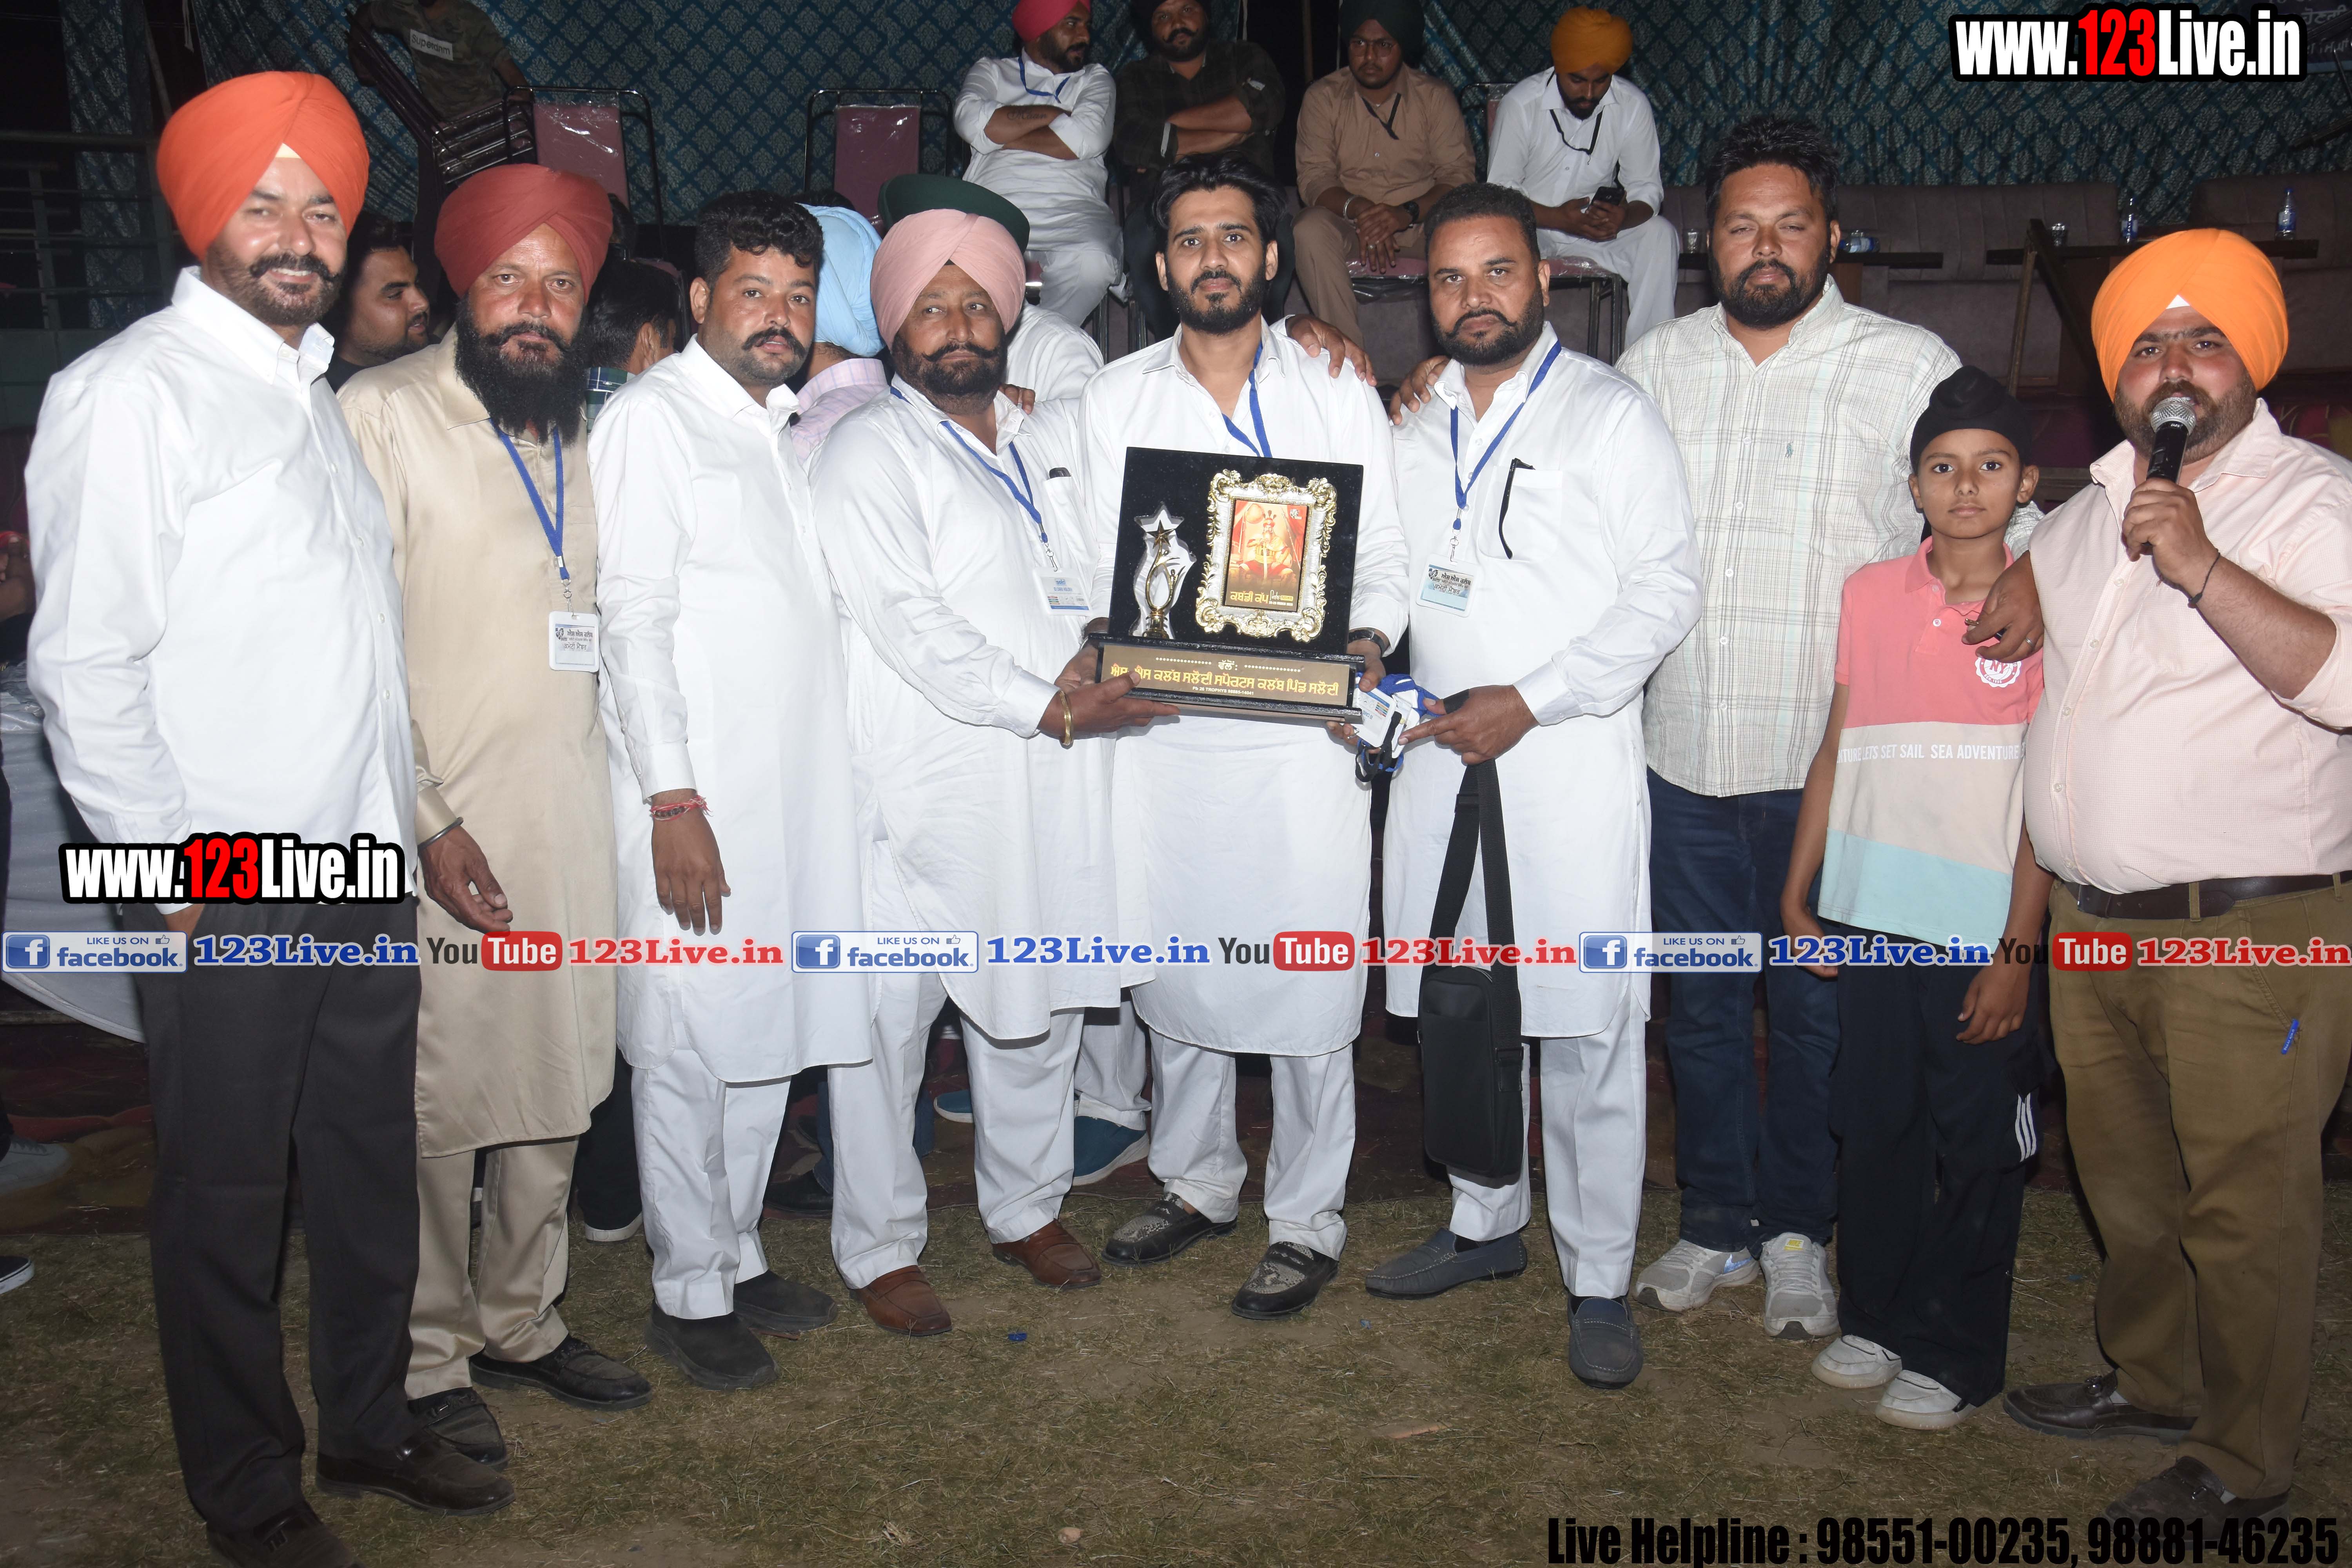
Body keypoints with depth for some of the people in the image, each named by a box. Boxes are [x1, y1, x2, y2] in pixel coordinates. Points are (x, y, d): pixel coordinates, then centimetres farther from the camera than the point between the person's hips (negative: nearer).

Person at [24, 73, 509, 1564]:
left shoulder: (317, 391, 13)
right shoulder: (132, 393, -9)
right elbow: (85, 662, -12)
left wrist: (406, 810, 12)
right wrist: (175, 864, -12)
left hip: (364, 857, 7)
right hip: (223, 891, -7)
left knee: (372, 1159, 16)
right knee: (229, 1194, 8)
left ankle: (371, 1421, 35)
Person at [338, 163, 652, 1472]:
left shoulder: (586, 433, 14)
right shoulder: (383, 414, -6)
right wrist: (425, 819, -15)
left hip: (573, 821, 6)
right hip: (440, 832, -6)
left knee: (559, 1087, 13)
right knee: (437, 1103, 0)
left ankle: (525, 1324, 30)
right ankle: (431, 1361, 19)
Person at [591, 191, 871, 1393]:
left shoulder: (786, 422, 16)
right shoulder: (653, 417, -6)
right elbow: (634, 618, -14)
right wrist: (674, 802, -18)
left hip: (796, 787, 8)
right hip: (696, 799, -7)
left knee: (771, 1036, 13)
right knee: (691, 1047, 0)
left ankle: (737, 1256, 28)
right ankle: (688, 1295, 15)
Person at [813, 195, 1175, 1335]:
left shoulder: (1058, 437, 15)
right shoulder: (868, 453, -5)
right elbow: (911, 626, -14)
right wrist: (1047, 706, -17)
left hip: (1049, 782, 6)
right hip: (922, 796, -6)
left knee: (1037, 1006, 16)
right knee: (886, 1022, 1)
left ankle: (1027, 1208, 34)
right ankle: (880, 1249, 18)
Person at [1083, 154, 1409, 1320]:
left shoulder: (1338, 391, 5)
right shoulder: (1115, 398, 9)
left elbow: (1382, 552, 4)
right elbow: (1105, 566, 8)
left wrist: (1369, 637, -16)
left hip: (1301, 734, -2)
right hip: (1163, 732, 2)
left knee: (1308, 983, 2)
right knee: (1174, 967, 14)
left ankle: (1306, 1220, 19)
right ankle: (1197, 1180, 34)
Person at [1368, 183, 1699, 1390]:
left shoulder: (1610, 414, -2)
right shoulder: (1412, 426, 14)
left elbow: (1667, 590, -8)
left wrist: (1532, 700, -15)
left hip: (1567, 758, -5)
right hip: (1437, 753, 5)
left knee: (1586, 1036, -2)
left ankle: (1598, 1280, 11)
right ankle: (1484, 1223, 32)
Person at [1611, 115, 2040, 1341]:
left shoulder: (1909, 367, -2)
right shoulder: (1656, 364, 9)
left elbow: (2003, 506, -2)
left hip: (1831, 766, -3)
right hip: (1684, 757, 3)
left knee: (1815, 1012, 10)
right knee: (1700, 1006, 14)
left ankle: (1799, 1233, 29)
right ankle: (1717, 1224, 31)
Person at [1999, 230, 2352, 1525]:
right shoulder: (2090, 510, 13)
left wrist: (2204, 569, -27)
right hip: (2091, 919, 7)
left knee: (2245, 1202, 3)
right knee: (2123, 1176, 19)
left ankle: (2242, 1463, 19)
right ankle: (2150, 1379, 39)